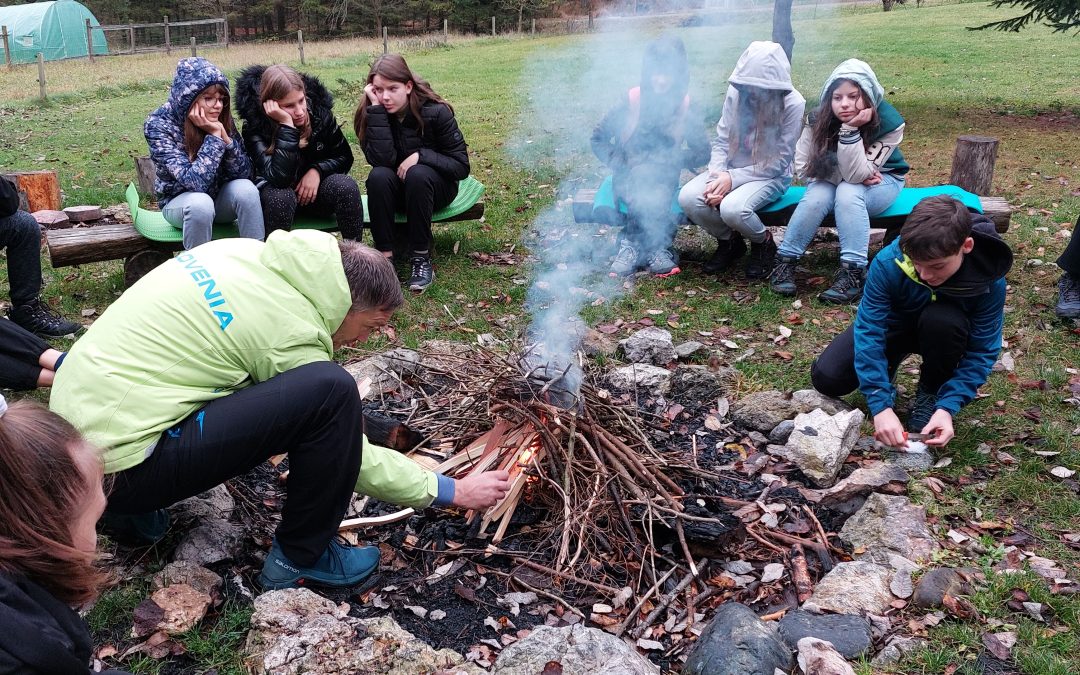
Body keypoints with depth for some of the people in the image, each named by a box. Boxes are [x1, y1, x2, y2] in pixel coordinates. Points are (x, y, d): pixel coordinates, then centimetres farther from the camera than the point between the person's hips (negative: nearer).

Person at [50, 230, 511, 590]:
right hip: (119, 464, -9)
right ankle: (299, 558, 2)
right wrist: (452, 491, 4)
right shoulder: (294, 333, -15)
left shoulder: (245, 252, 5)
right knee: (332, 391, -20)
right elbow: (351, 455, -6)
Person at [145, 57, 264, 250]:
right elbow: (196, 182, -30)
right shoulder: (159, 125, -21)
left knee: (245, 188, -28)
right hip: (180, 201, -3)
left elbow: (244, 173, -13)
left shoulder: (221, 118, -11)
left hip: (220, 198, 3)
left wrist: (224, 136, -26)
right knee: (200, 203, -36)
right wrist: (214, 135, -30)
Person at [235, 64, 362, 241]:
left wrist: (317, 171, -20)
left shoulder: (319, 110, -13)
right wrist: (286, 125, -37)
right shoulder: (255, 125, -21)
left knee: (347, 186, -28)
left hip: (315, 186, 3)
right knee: (281, 197, -37)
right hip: (275, 191, -3)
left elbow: (344, 157, 0)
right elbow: (278, 178, -34)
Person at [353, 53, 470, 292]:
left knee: (418, 174, -35)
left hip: (434, 186, -2)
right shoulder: (370, 114, -11)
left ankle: (421, 257, -27)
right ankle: (385, 255, -27)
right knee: (378, 176, -31)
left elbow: (461, 166, -15)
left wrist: (421, 155, -27)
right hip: (396, 189, 2)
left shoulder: (436, 112, -17)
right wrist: (376, 108, -30)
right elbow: (382, 160, -28)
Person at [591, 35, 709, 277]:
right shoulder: (633, 100, -6)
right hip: (629, 181, 0)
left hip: (663, 181, 0)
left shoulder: (686, 107, -4)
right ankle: (656, 246, -25)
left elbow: (702, 152, 0)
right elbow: (598, 138, 2)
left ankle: (633, 243, -16)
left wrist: (669, 161, -13)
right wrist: (619, 165, -11)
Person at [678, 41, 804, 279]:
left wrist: (732, 179, -21)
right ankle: (729, 241, 7)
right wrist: (717, 177, -19)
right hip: (731, 169, 5)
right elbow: (721, 141, 0)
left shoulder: (793, 104, -15)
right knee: (688, 197, -21)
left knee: (732, 208, -34)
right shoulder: (736, 93, -5)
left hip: (771, 176, -4)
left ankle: (763, 243, 2)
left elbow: (779, 162, -14)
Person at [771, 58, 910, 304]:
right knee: (817, 197, -31)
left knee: (848, 192, -34)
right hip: (831, 179, 2)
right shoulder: (818, 120, -20)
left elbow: (855, 174, -32)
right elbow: (803, 166, -14)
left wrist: (850, 130, -42)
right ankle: (785, 261, -20)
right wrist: (846, 175, -24)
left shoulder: (889, 122, -26)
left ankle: (853, 273, -35)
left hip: (881, 180, -2)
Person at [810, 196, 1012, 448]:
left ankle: (930, 393, -7)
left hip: (944, 331, 0)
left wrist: (947, 407, -37)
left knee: (942, 319, -38)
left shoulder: (990, 280, -31)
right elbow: (868, 332, -33)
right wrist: (881, 406, -40)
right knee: (826, 378, -19)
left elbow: (982, 351, -24)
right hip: (893, 324, 0)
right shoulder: (888, 262, -35)